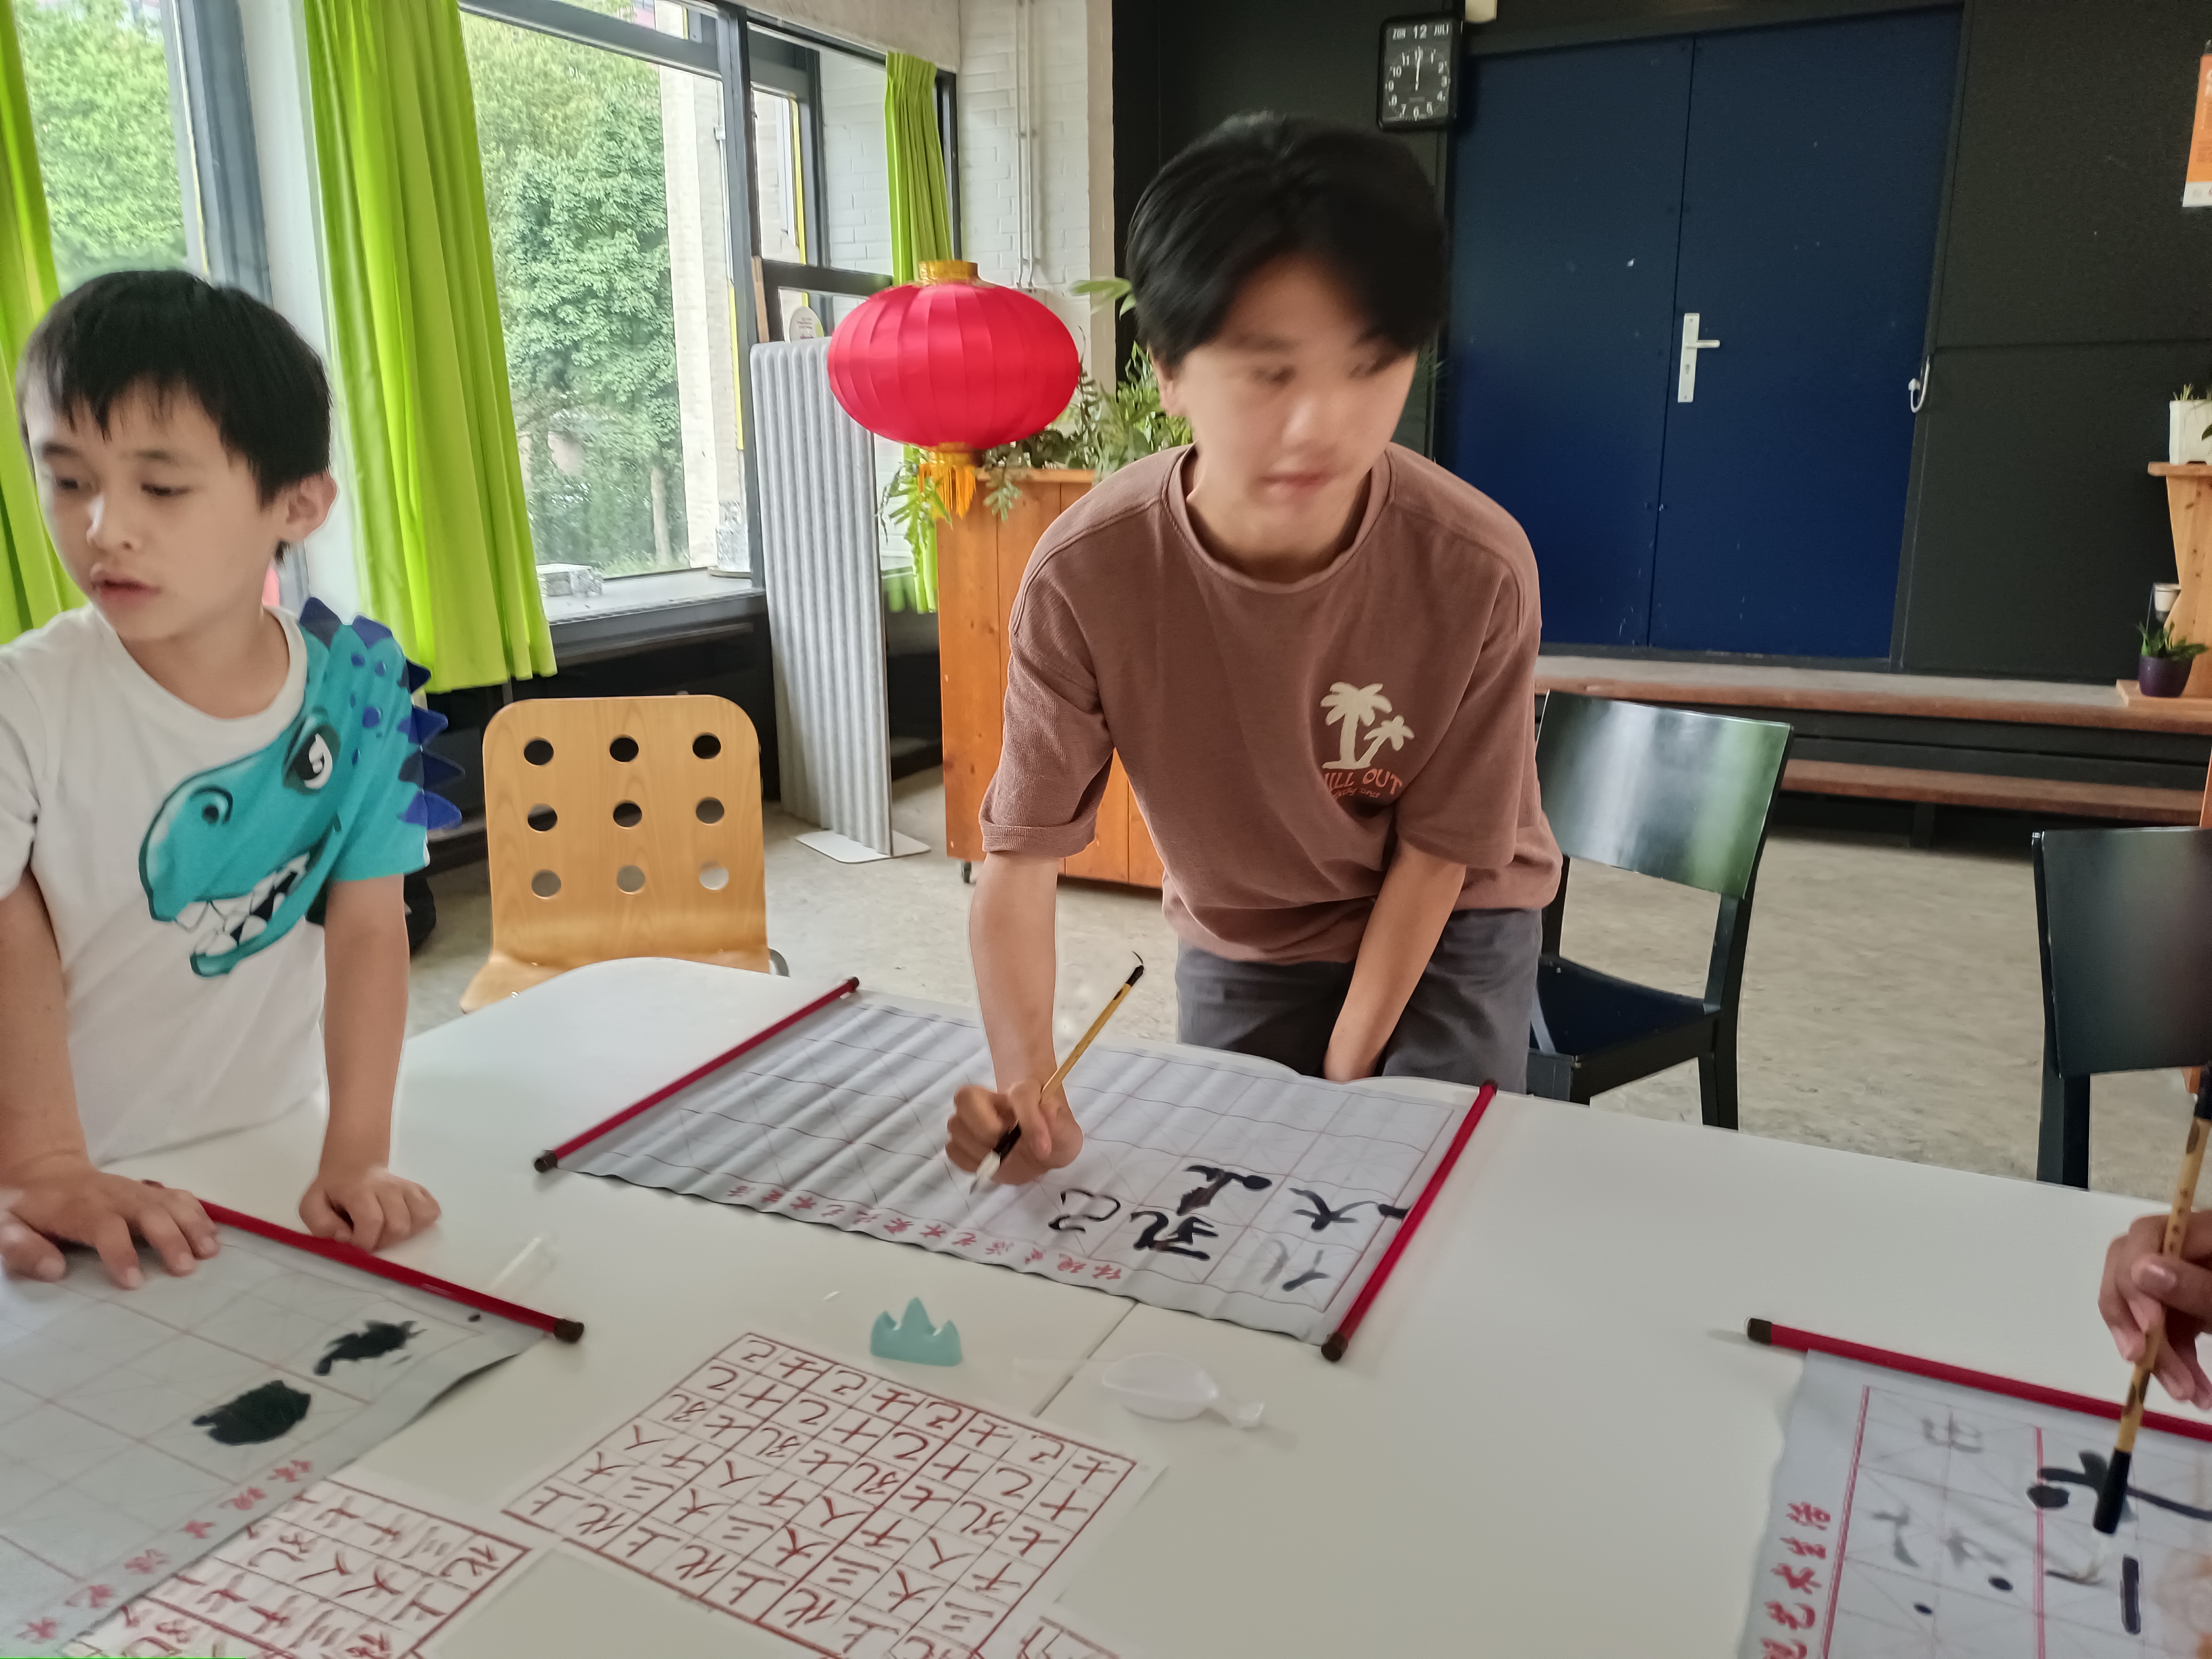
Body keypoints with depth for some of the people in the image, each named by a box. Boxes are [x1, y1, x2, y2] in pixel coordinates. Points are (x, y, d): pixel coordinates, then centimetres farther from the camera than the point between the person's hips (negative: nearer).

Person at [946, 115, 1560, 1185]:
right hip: (1238, 945, 1)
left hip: (1448, 928, 0)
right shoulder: (1087, 575, -29)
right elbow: (1021, 857, -24)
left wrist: (1342, 1089, -17)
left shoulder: (1478, 570, -29)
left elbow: (1434, 854, -17)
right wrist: (1024, 1082, -41)